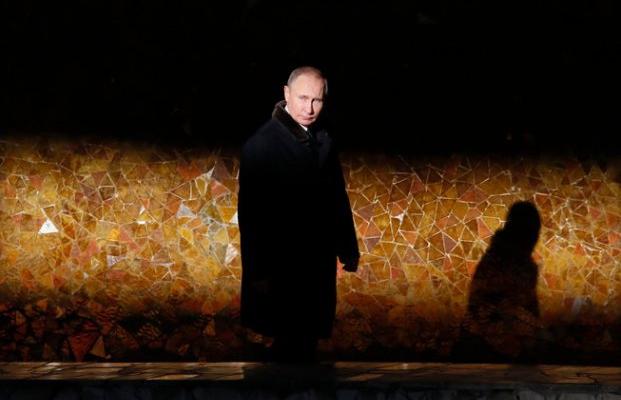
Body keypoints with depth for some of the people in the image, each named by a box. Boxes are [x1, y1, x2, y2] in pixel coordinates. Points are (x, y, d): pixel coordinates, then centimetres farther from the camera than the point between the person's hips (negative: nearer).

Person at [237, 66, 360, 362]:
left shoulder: (323, 142, 5)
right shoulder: (261, 145, -14)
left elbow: (338, 199, 12)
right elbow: (250, 213, -15)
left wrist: (348, 249, 12)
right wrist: (258, 272, -16)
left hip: (318, 261, 6)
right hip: (281, 264, -6)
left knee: (307, 340, 14)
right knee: (292, 343, 3)